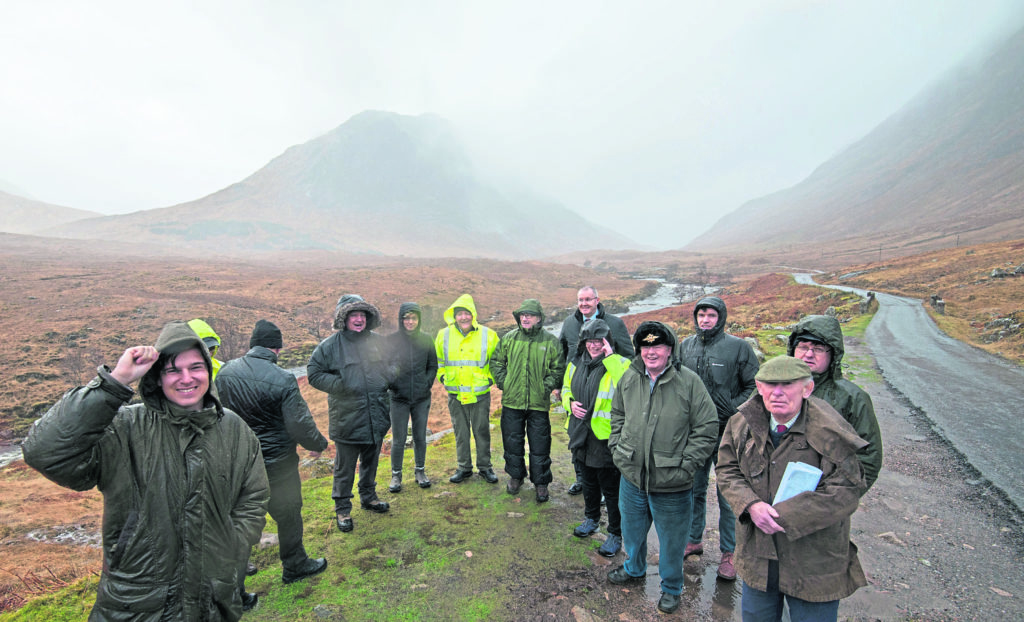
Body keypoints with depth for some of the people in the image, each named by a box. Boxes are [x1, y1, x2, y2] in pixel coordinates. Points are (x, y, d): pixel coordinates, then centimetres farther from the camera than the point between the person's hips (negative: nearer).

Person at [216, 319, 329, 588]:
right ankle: (294, 566, 31)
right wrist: (319, 444, -1)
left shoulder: (226, 371, -6)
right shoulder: (283, 380, -24)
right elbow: (299, 424, -19)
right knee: (288, 513, 14)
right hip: (276, 463, -5)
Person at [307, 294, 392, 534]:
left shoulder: (378, 341, 5)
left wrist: (385, 380, 0)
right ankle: (342, 509, 25)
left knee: (371, 461, 21)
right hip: (346, 419, -4)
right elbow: (314, 373, -5)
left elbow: (390, 367, 20)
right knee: (345, 468, 7)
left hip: (376, 417, 5)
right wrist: (339, 385, -16)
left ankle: (368, 496, 41)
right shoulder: (330, 345, -9)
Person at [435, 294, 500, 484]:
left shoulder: (488, 335, -5)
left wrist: (490, 378, 1)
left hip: (480, 394, -2)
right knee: (460, 433, 12)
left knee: (482, 431, 8)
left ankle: (485, 467, 24)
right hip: (455, 394, 2)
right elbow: (437, 360, 16)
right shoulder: (444, 335, 0)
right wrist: (443, 377, 7)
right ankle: (464, 468, 26)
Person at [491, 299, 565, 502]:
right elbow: (496, 362, 12)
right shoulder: (509, 338, 2)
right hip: (512, 401, 2)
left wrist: (547, 386, -7)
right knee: (512, 441, 14)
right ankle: (516, 476, 35)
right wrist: (503, 382, 1)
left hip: (539, 403, -2)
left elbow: (558, 368, 3)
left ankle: (540, 482, 22)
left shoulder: (550, 341, -2)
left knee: (540, 445, 5)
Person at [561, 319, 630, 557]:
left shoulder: (619, 364, -14)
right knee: (589, 481, 25)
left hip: (606, 435, -6)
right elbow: (566, 390, 19)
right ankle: (591, 519, 46)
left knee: (611, 488, 6)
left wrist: (610, 357, -33)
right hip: (581, 432, 6)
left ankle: (616, 534, 24)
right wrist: (570, 403, -2)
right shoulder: (576, 364, 5)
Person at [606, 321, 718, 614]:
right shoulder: (629, 378, -1)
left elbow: (707, 429, -10)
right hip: (631, 476, 4)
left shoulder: (689, 382, -14)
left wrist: (685, 465, -13)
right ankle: (634, 569, 54)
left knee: (671, 540, 15)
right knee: (632, 528, 26)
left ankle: (671, 588, 42)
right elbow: (617, 416, 13)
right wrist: (617, 448, 4)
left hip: (671, 484, -4)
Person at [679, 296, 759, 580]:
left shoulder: (738, 347, -8)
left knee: (728, 496, 5)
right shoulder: (686, 346, 5)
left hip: (726, 434, -4)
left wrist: (733, 411, -14)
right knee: (694, 490, 17)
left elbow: (754, 386, -5)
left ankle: (728, 553, 23)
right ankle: (694, 540, 36)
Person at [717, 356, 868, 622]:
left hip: (814, 564, -3)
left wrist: (783, 515, -23)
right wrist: (751, 505, -19)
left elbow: (845, 493, -20)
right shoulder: (742, 424, -5)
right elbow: (727, 470, 0)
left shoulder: (831, 435, -18)